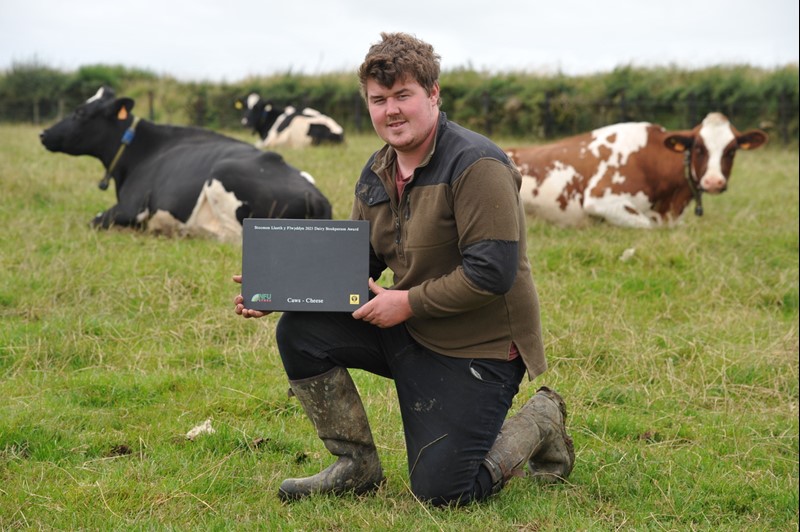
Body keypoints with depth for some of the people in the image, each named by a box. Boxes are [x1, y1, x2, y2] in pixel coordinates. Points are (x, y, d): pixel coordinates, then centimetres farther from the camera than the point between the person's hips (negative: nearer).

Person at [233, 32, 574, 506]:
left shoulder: (476, 164, -19)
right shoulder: (376, 174, 7)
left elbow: (493, 271, -25)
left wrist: (408, 302, -21)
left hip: (478, 349, -7)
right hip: (408, 331, 7)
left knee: (441, 491, -12)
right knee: (300, 331, -9)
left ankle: (540, 422, 16)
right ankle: (357, 466, 7)